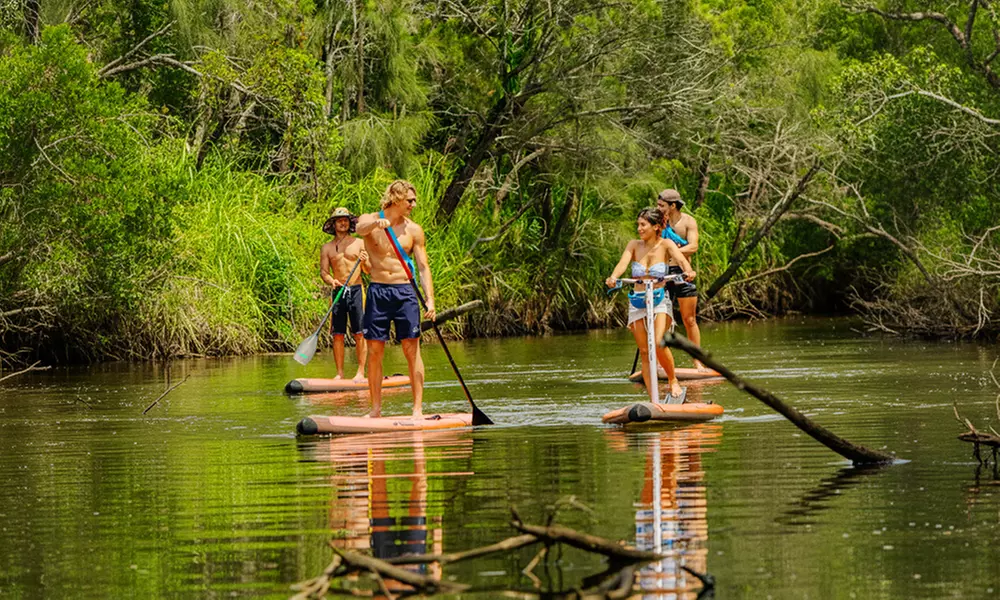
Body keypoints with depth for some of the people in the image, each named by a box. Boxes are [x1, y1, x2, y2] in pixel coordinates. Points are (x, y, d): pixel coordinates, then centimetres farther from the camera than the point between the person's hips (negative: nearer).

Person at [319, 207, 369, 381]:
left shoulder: (359, 243, 7)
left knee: (360, 334, -5)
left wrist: (365, 262, -16)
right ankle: (340, 373, 3)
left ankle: (361, 372, -4)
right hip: (338, 292, 2)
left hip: (356, 290, -2)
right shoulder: (327, 248, 10)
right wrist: (331, 280, -15)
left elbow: (369, 271, 7)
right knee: (338, 334, -1)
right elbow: (323, 271, 6)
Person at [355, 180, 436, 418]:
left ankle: (418, 407, -3)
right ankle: (376, 408, 9)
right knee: (374, 351, 2)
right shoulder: (370, 220, 1)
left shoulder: (413, 230, 5)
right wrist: (377, 222, -46)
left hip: (404, 292, 0)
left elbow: (423, 267, 3)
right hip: (377, 291, 0)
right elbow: (360, 228, -24)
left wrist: (430, 299, -10)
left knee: (412, 350, -4)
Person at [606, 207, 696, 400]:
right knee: (644, 352, 2)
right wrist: (613, 277, -39)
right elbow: (623, 263, -17)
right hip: (637, 302, 3)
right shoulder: (634, 245, 0)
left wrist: (688, 271, -47)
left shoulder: (665, 245, -6)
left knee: (658, 344, -23)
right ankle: (653, 399, 6)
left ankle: (673, 381, 2)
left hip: (660, 300, -3)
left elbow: (681, 259, -23)